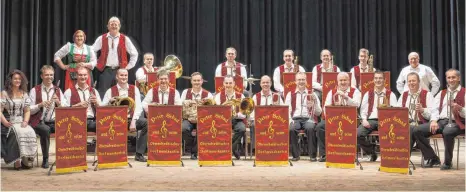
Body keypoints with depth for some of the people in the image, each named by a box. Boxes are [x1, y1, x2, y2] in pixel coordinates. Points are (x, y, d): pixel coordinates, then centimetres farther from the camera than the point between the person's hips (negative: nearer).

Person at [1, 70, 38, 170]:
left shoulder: (24, 94, 16)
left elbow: (27, 111, 15)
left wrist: (25, 121, -4)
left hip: (21, 123, 3)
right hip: (9, 124, -3)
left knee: (30, 133, -28)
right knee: (17, 133, -34)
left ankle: (26, 159, -24)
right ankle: (17, 160, -28)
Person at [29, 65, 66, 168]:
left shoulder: (58, 90, 13)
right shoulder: (35, 90, 4)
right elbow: (29, 110, -1)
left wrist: (58, 102, -11)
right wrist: (40, 104, -17)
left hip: (55, 122, 2)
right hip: (39, 122, -2)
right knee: (45, 130, -36)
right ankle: (45, 159, -19)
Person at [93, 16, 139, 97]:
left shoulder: (125, 39, 4)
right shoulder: (101, 38, 4)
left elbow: (134, 54, 10)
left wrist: (129, 66, 5)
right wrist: (96, 63, 6)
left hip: (119, 71, 0)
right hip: (105, 71, 0)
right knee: (102, 94, -1)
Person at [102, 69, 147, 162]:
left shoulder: (134, 89, 9)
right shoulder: (110, 91, 6)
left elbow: (138, 107, 0)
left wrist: (133, 121, -14)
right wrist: (109, 101, -20)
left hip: (131, 119, 2)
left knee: (147, 122, -26)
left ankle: (139, 154, -14)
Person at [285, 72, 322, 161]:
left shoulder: (312, 94, 16)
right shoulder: (290, 94, 17)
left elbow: (318, 113, 9)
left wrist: (315, 102, -8)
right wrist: (290, 121, -12)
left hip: (309, 119, 0)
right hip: (295, 119, 0)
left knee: (310, 128, -34)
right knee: (291, 129, -33)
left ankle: (313, 155, -21)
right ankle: (295, 155, -17)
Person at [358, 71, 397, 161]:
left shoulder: (390, 94, 12)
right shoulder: (368, 94, 19)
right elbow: (363, 109, 15)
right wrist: (364, 119, -6)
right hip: (370, 120, 2)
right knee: (358, 134, -26)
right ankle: (372, 152, 0)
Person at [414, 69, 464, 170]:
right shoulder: (441, 93, 23)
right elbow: (435, 109, 13)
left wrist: (459, 108, -24)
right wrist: (434, 120, -7)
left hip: (456, 122, -5)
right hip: (440, 121, 5)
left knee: (447, 132, -40)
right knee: (417, 131, -16)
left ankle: (447, 162, -19)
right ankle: (433, 158, -6)